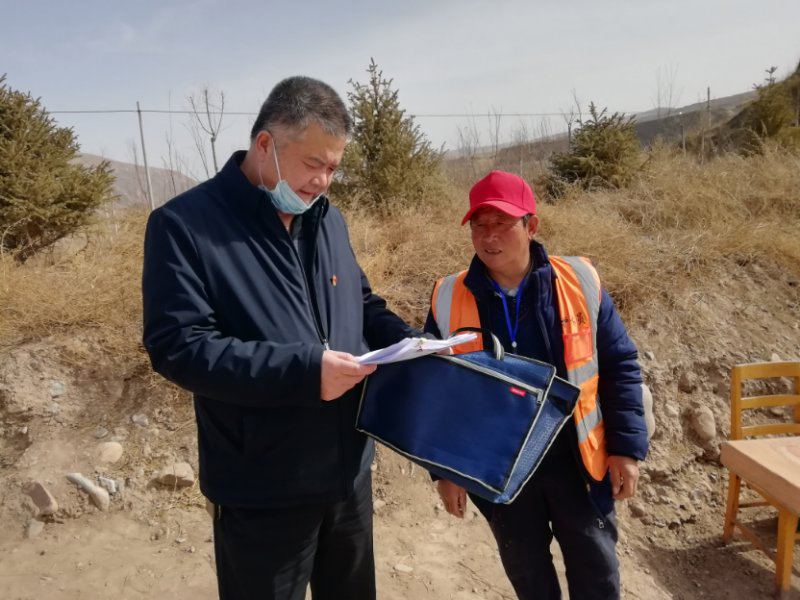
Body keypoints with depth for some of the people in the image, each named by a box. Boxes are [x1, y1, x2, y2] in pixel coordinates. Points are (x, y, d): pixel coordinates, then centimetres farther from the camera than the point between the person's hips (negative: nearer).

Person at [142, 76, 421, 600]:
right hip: (263, 494, -6)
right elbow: (178, 346, -21)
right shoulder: (185, 225, -14)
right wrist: (304, 370, -28)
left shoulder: (328, 219, 7)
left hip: (349, 471, 7)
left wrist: (408, 340, -5)